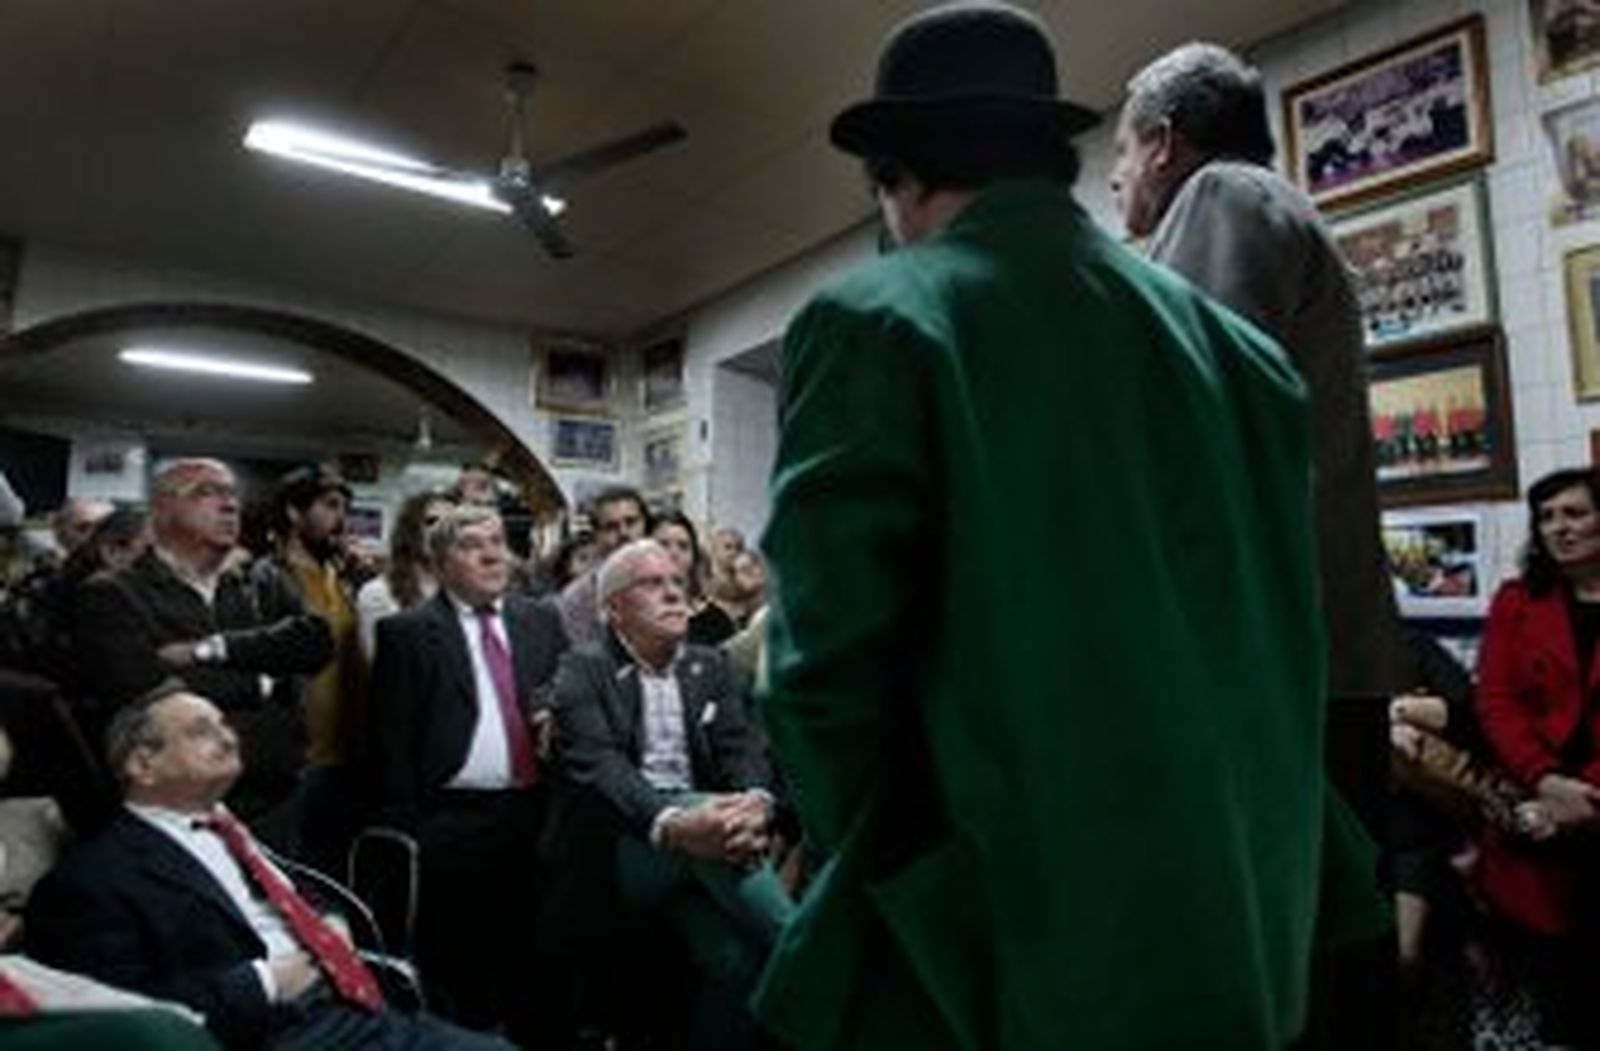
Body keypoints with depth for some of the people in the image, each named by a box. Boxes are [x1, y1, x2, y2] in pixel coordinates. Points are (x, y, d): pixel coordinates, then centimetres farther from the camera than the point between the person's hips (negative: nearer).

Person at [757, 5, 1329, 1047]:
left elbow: (830, 664, -18)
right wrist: (1249, 887, 16)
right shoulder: (1236, 343, 2)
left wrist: (882, 880, 0)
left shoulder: (874, 320, -14)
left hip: (983, 946, -6)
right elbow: (1280, 638, 5)